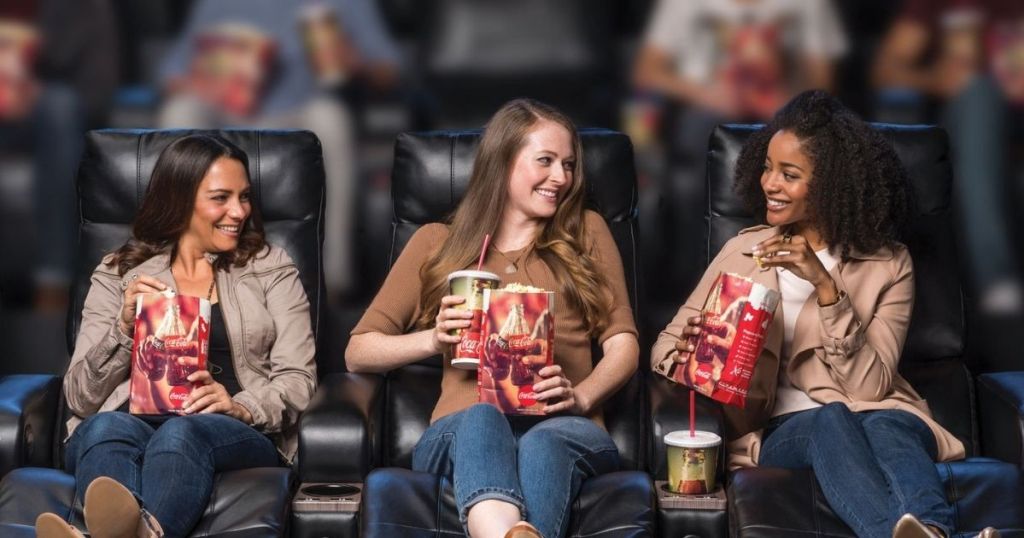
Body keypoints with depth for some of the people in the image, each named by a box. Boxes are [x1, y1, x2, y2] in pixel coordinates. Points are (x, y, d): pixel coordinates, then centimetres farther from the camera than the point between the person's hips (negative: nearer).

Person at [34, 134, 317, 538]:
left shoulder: (271, 269, 19)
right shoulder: (117, 274, 19)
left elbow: (298, 381, 9)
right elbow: (80, 397, 12)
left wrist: (238, 407, -13)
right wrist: (125, 326, -5)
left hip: (238, 434, -1)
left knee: (182, 433, -37)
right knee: (106, 428, -36)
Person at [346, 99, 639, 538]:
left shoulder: (586, 233, 25)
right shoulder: (437, 244, 23)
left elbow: (623, 343, 16)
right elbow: (358, 353, 20)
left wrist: (580, 396, -6)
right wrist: (434, 338, 0)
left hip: (562, 428, 1)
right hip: (463, 431, -1)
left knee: (545, 443, -38)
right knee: (481, 418, -40)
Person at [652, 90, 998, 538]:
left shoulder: (888, 265, 7)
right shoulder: (742, 251, 13)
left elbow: (871, 385, -6)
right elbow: (664, 345, 13)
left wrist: (824, 286, -16)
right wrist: (687, 355, -13)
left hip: (876, 416, 0)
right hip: (779, 431, 0)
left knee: (886, 427, -37)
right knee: (831, 420, -36)